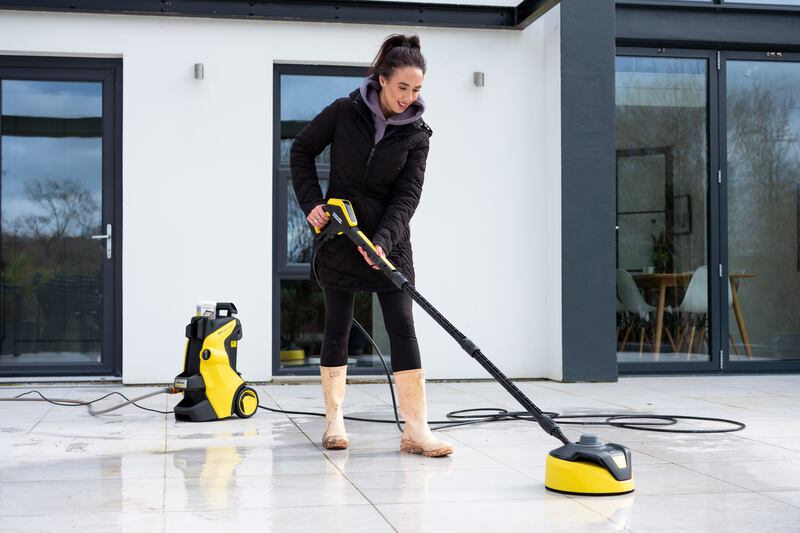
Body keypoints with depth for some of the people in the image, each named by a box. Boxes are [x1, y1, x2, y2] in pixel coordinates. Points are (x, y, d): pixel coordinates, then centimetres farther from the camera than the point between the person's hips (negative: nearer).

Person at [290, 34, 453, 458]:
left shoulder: (416, 135, -4)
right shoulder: (344, 112, -6)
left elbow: (407, 195, -10)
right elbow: (301, 150, 5)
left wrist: (383, 240, -24)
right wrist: (311, 203, -5)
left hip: (390, 241, 1)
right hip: (339, 236, -1)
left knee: (403, 329, -7)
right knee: (337, 327, 5)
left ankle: (416, 430, -9)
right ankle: (334, 419, 17)